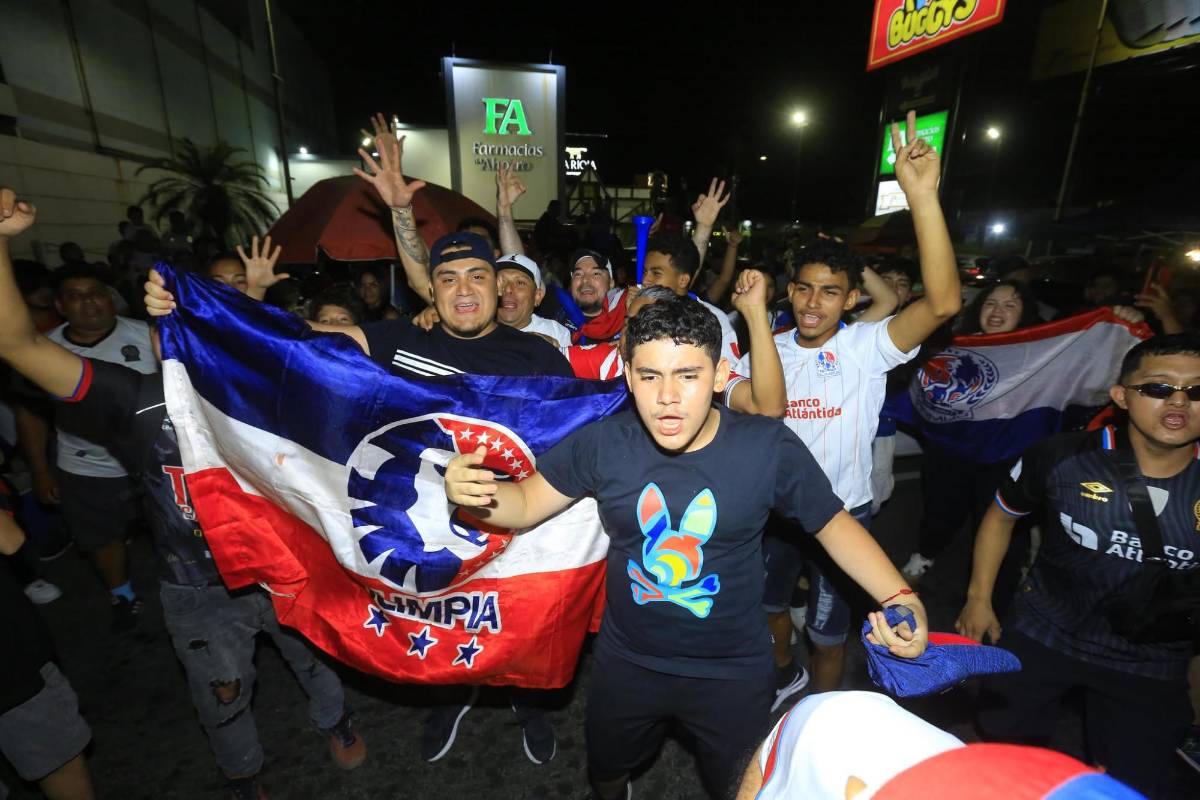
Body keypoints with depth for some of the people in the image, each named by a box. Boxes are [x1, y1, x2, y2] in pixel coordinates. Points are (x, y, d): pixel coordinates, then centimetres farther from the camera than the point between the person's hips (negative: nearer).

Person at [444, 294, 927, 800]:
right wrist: (471, 491, -31)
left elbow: (832, 522, -8)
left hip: (733, 672, -1)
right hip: (626, 663, 2)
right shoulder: (603, 443, -19)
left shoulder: (769, 448, -22)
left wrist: (899, 597, -24)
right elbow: (525, 505, -10)